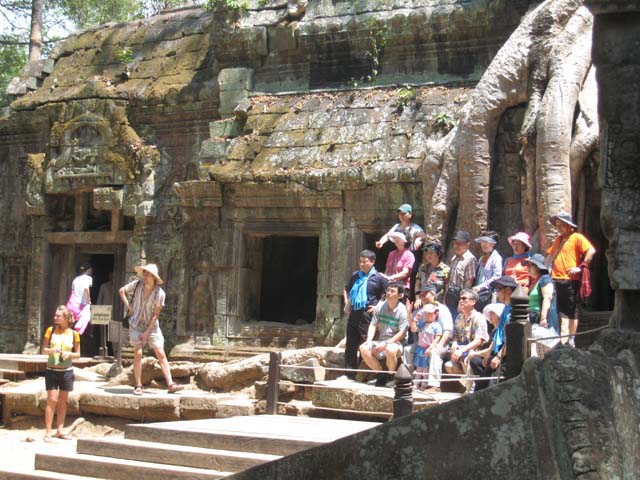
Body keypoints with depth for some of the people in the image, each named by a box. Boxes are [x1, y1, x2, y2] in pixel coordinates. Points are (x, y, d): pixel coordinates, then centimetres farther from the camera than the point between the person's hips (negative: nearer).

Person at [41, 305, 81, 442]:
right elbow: (43, 350, 2)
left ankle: (60, 430, 18)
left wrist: (69, 354, -15)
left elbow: (78, 354, 6)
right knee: (52, 400, -6)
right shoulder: (50, 330, -1)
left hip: (66, 371, 2)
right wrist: (52, 350, -18)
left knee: (63, 401, 9)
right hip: (51, 370, -2)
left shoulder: (73, 333, 0)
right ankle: (48, 432, -3)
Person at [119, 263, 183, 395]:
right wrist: (128, 305, -2)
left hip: (151, 326, -1)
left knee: (161, 354, -7)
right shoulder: (137, 285, -8)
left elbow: (155, 315, -12)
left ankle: (170, 384, -9)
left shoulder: (160, 293, -14)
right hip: (136, 325, 1)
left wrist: (147, 332, -13)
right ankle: (138, 386, -2)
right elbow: (122, 291, 10)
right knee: (138, 354, -8)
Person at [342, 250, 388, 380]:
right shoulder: (355, 275, 12)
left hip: (367, 315, -6)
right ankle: (350, 373, 14)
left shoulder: (378, 278, -4)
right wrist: (347, 303, 16)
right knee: (350, 344, 8)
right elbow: (347, 289, 29)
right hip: (354, 313, 6)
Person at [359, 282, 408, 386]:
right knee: (364, 349, -21)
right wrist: (368, 341, -8)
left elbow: (402, 333, -13)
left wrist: (386, 344, -20)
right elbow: (373, 325, 8)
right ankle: (381, 374, -2)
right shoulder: (380, 306, 6)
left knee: (390, 350, -39)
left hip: (396, 342, -5)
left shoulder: (402, 310, -9)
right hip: (381, 341, 5)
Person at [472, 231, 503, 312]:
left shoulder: (496, 258, -4)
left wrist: (480, 287, -15)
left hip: (488, 296, -7)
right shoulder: (482, 258, 21)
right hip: (478, 296, 7)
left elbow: (497, 277, -13)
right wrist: (475, 288, 8)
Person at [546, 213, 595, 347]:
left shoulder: (577, 237, -3)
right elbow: (551, 254, 32)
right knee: (556, 310, 10)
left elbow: (591, 251, -14)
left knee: (571, 311, -2)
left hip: (570, 280, -7)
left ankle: (571, 340, 2)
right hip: (555, 279, 7)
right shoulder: (558, 239, 20)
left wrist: (581, 267, -14)